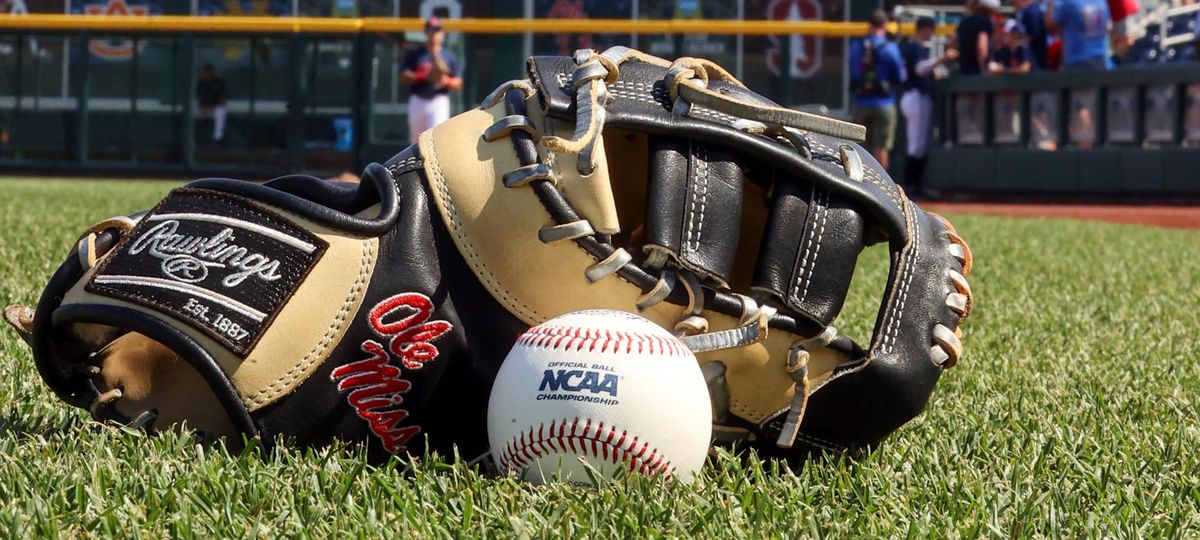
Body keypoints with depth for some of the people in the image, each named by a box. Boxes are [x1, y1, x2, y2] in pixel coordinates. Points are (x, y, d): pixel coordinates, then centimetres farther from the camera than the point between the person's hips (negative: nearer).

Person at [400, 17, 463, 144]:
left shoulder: (449, 57, 8)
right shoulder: (414, 54, 7)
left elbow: (458, 83, 7)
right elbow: (403, 77, -2)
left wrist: (447, 81, -15)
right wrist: (423, 75, -15)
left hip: (439, 102, -2)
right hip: (417, 102, 2)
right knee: (417, 140, 10)